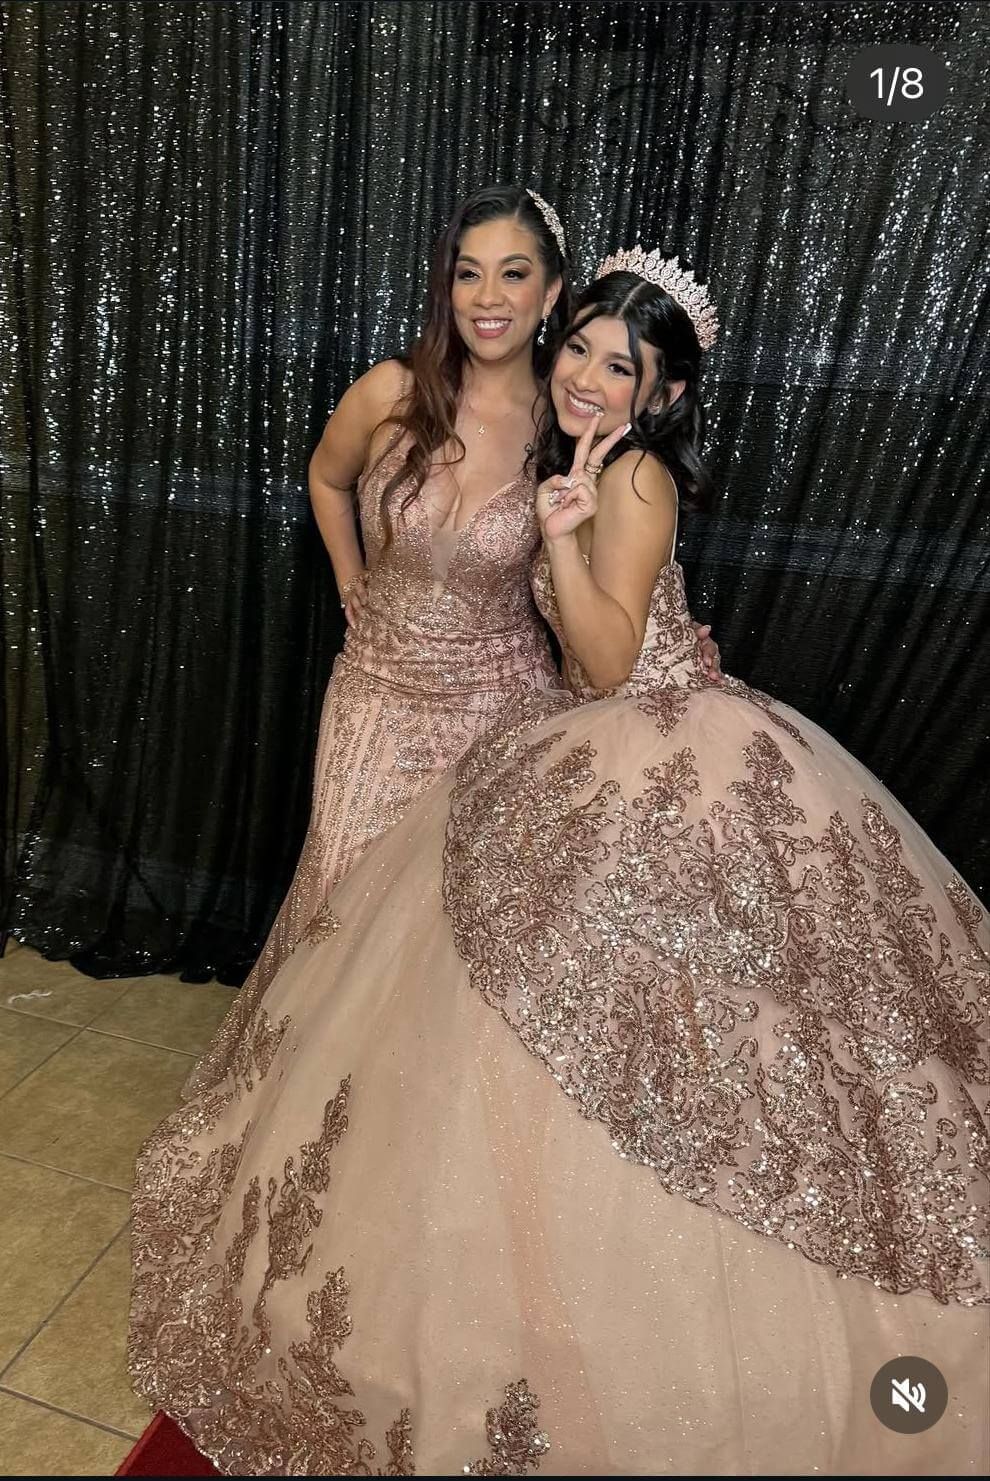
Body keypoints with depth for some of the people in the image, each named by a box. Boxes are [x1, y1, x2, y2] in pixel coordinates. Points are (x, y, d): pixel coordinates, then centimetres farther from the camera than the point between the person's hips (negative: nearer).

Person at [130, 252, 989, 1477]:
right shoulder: (575, 460, 14)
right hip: (599, 768, 9)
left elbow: (610, 662, -18)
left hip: (669, 775, -9)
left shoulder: (638, 474, -13)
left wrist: (561, 534, -25)